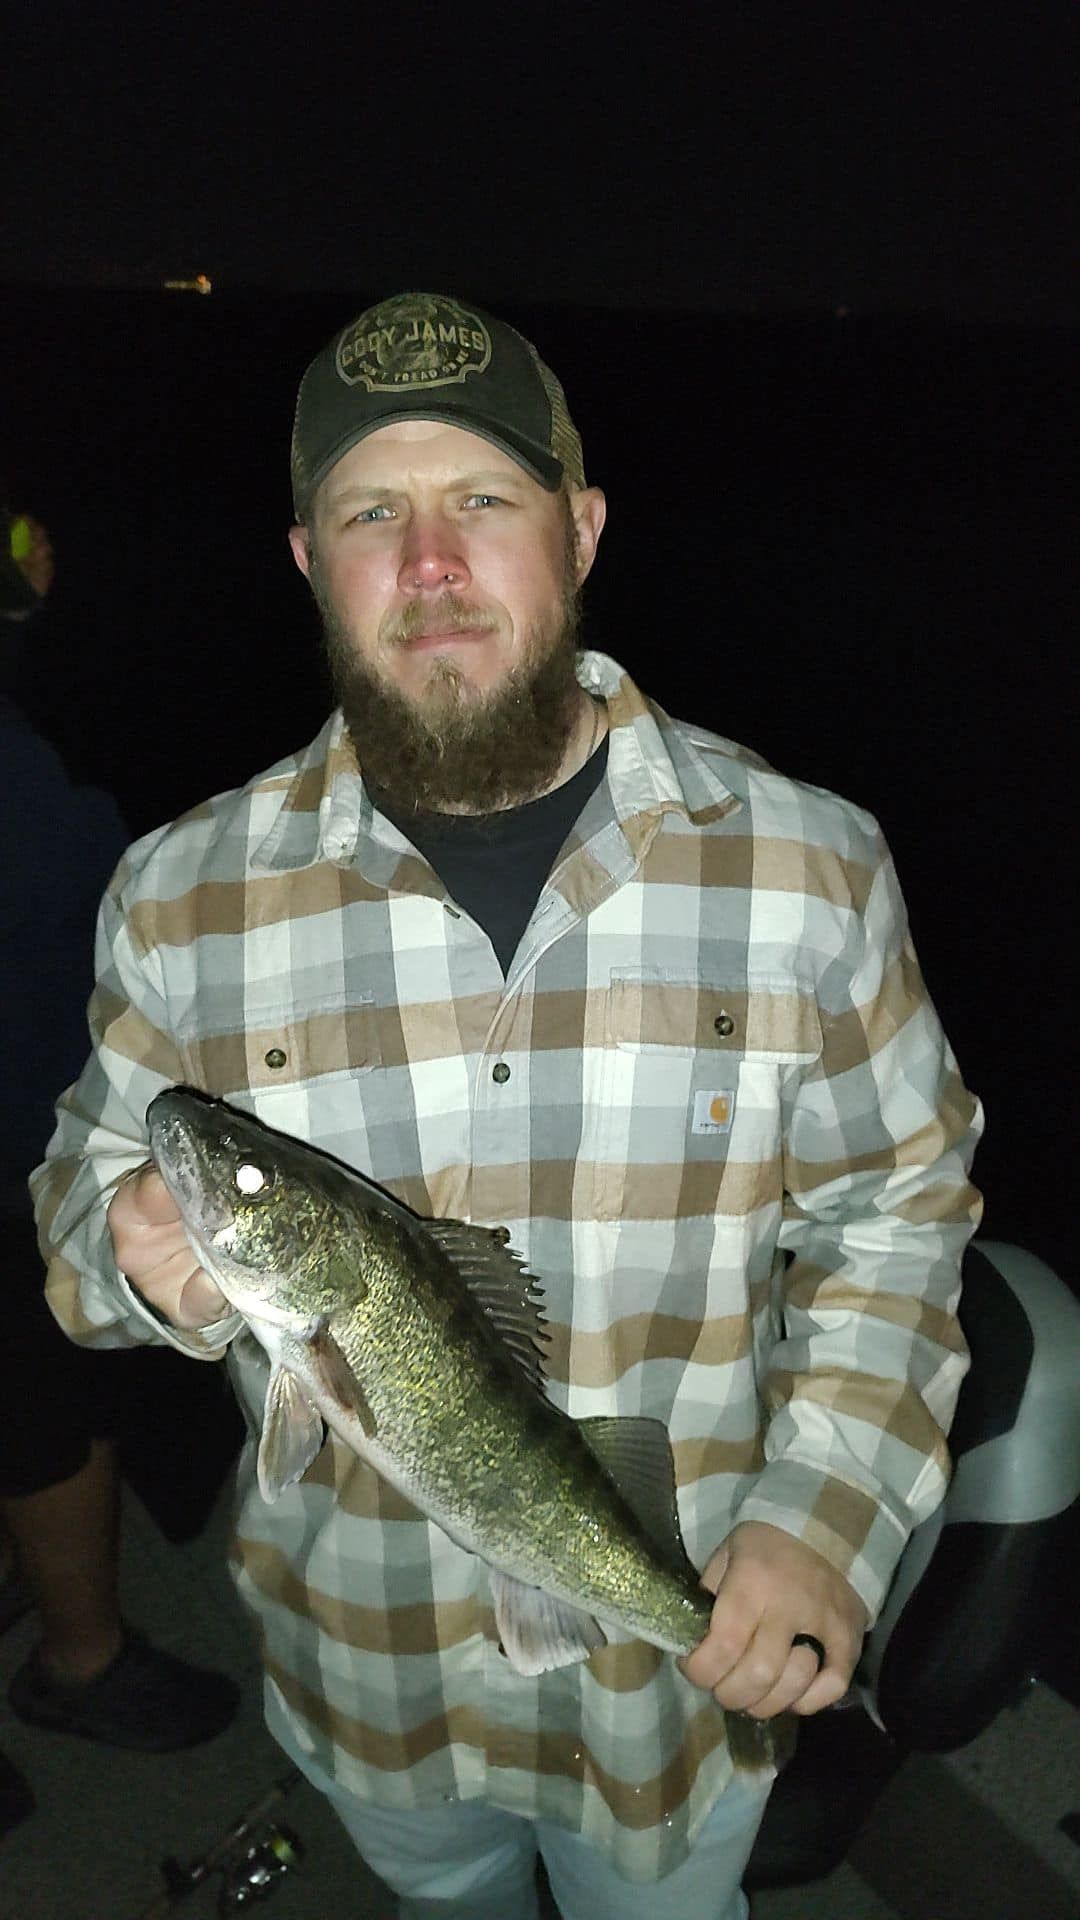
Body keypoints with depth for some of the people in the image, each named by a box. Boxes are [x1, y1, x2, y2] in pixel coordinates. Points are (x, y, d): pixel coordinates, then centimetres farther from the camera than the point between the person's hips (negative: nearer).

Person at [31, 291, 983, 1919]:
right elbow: (93, 1181, 0)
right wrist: (147, 1258, -24)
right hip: (363, 1671, 2)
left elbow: (896, 1210, -6)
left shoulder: (807, 866, -15)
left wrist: (829, 1514, -17)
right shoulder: (184, 897, -13)